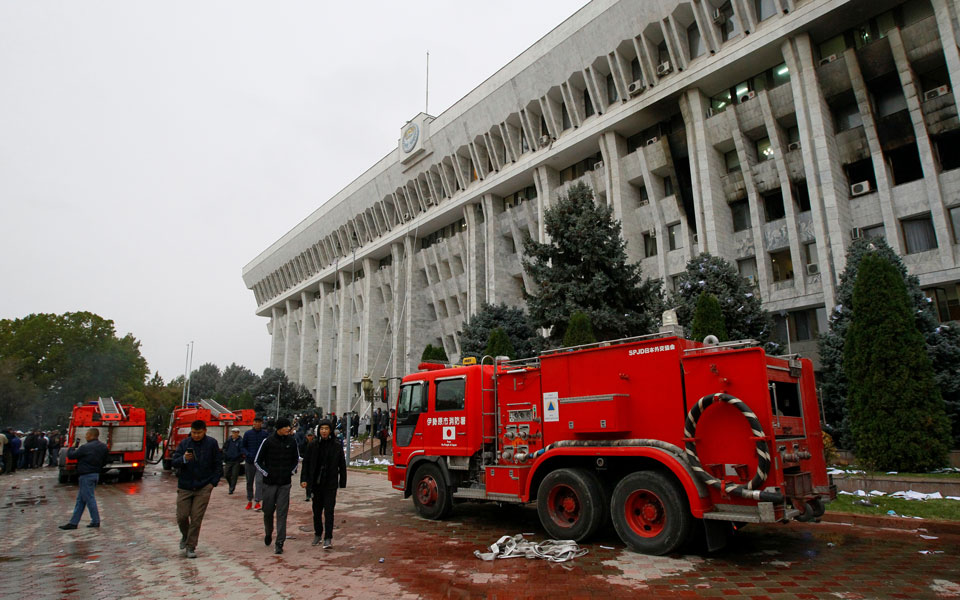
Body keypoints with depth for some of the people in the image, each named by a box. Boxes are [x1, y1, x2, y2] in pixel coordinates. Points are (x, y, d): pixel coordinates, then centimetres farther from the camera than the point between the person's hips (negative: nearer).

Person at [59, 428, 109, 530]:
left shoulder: (85, 447, -18)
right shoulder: (103, 447, 6)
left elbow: (71, 455, -8)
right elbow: (104, 461, 12)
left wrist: (73, 447, 9)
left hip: (86, 476, -8)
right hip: (96, 474, 8)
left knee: (89, 498, 0)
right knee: (80, 500, 15)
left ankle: (95, 521, 6)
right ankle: (73, 522, 19)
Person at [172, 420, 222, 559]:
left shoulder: (212, 443, -2)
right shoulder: (184, 443, 1)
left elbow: (218, 464, 3)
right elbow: (174, 463, -2)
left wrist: (213, 482, -3)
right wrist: (184, 459, -23)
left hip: (203, 488, -2)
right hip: (184, 487, 2)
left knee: (196, 518, -1)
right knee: (182, 516, 2)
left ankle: (191, 547, 13)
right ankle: (185, 536, 33)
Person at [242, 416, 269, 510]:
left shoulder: (265, 434, -1)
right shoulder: (248, 433, 1)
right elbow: (242, 447, 5)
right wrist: (248, 454, -13)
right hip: (249, 462, 2)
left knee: (259, 481, -15)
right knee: (249, 482, 13)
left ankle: (258, 502, -13)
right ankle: (249, 501, 29)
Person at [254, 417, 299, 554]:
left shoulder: (292, 442, 1)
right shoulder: (268, 442, -7)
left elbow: (296, 459, 16)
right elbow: (257, 461, 1)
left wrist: (291, 472, 3)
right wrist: (267, 473, -6)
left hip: (285, 484, 1)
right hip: (269, 483, -1)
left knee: (282, 513, -2)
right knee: (268, 511, 10)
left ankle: (279, 543, 2)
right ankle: (268, 533, 38)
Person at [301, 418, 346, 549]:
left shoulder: (337, 446, -2)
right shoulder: (313, 446, 2)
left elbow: (342, 466, 2)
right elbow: (306, 463, 5)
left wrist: (342, 484, 0)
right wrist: (304, 480, -6)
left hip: (330, 484, -2)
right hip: (316, 484, 3)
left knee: (328, 511, -8)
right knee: (317, 510, 13)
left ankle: (328, 538, -6)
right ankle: (318, 534, 32)